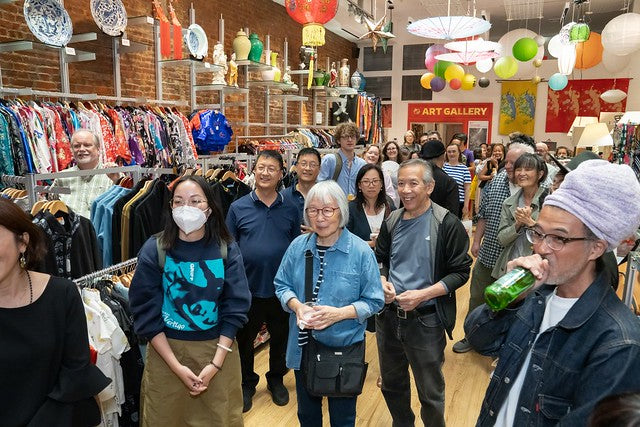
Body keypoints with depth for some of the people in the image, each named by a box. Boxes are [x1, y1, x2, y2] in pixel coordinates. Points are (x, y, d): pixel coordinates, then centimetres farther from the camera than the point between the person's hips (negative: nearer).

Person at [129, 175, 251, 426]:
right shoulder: (154, 250, -9)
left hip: (218, 350, 1)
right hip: (166, 351, 0)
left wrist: (216, 363, -14)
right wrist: (177, 366, -14)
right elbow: (146, 313, -9)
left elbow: (235, 308, -7)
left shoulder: (227, 249, -7)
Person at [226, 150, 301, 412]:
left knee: (280, 338, 18)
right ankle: (247, 384, 38)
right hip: (247, 289, -1)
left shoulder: (290, 210, 0)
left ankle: (276, 380, 41)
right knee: (244, 340, 15)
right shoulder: (238, 207, -5)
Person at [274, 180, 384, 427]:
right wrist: (297, 306, -16)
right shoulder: (298, 246, -4)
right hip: (303, 346, 3)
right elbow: (282, 285, 5)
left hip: (344, 348, -3)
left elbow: (374, 301, -10)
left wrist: (339, 313, -24)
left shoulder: (361, 251, -14)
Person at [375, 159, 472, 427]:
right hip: (388, 316, 5)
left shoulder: (447, 224, -13)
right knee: (391, 383, 23)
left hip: (426, 321, -5)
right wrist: (382, 281, -7)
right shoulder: (392, 221, 3)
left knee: (430, 392, 13)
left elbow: (460, 272, -11)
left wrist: (423, 295, -22)